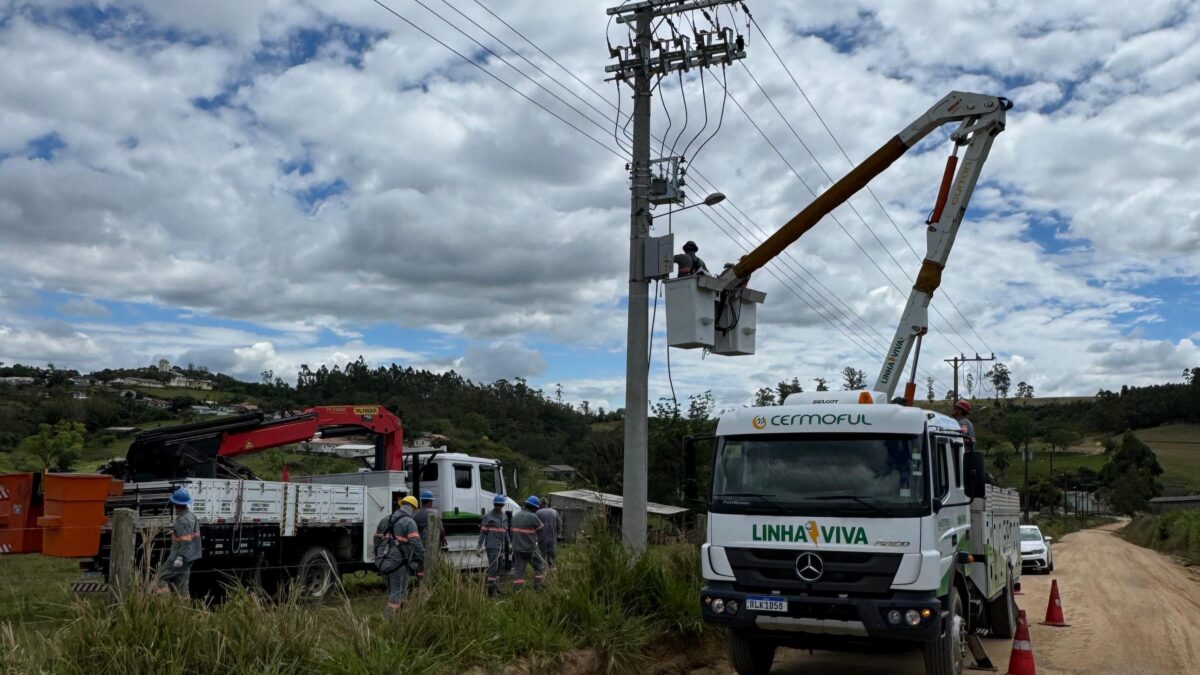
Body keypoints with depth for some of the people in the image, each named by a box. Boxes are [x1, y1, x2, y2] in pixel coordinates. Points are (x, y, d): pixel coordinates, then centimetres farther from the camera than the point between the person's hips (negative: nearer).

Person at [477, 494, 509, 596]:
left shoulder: (503, 516, 11)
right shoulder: (488, 516, -7)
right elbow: (483, 532, -7)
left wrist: (508, 543, 17)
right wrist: (480, 546, -10)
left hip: (501, 546, 6)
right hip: (492, 546, -6)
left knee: (498, 568, 11)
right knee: (493, 567, -10)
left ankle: (496, 588, 18)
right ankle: (491, 589, -6)